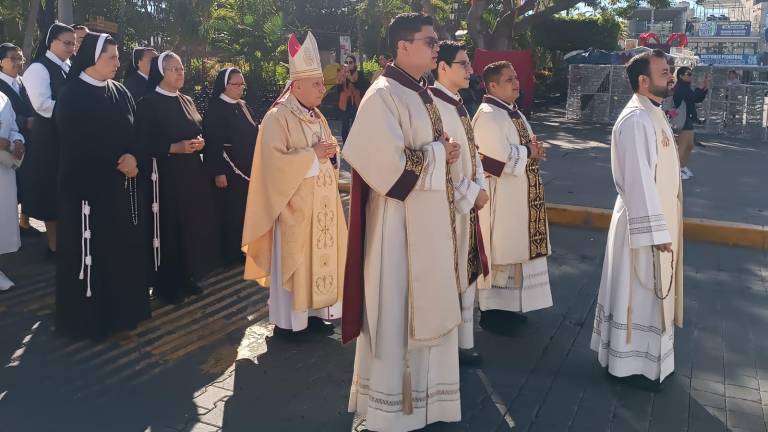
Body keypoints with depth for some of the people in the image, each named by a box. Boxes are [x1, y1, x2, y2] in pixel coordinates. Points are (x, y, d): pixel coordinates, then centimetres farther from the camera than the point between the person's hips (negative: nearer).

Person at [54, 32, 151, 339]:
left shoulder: (120, 92, 11)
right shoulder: (72, 95, -8)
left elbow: (135, 132, 9)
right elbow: (76, 143, -12)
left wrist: (133, 158, -12)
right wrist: (116, 161, -10)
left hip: (123, 182, 6)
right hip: (88, 183, -6)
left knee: (125, 245, 10)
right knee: (91, 250, 1)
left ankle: (123, 308, 24)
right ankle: (88, 316, 14)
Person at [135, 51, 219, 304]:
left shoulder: (187, 101, 14)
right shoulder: (148, 104, -7)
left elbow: (198, 132, 19)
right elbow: (144, 143, -12)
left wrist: (200, 142, -3)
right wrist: (175, 148, -21)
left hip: (192, 174, 7)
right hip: (166, 176, -7)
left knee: (192, 226, 8)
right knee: (167, 229, -2)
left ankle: (186, 277, 21)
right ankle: (166, 284, 9)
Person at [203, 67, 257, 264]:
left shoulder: (243, 106, 11)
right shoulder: (215, 109, -11)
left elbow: (254, 135, 16)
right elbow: (212, 143, -16)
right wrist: (218, 172, -19)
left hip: (248, 168, 7)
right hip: (229, 170, -7)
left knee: (247, 210, 11)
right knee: (231, 213, 0)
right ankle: (231, 253, 12)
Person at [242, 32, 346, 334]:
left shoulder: (318, 118, 11)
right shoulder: (277, 118, -13)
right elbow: (274, 161, -21)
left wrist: (329, 151, -3)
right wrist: (313, 154, -17)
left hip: (320, 202, 8)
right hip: (294, 203, -7)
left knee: (318, 252, 11)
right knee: (292, 257, 0)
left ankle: (312, 309, 24)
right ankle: (287, 318, 12)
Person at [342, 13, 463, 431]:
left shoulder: (422, 93, 13)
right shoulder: (384, 95, -15)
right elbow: (390, 164, -22)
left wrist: (443, 154, 1)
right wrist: (439, 154, -10)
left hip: (429, 217, 9)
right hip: (400, 220, -9)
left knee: (425, 306, 16)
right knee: (395, 309, 3)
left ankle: (421, 391, 33)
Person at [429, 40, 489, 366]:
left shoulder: (458, 105, 13)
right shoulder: (432, 106, -17)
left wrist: (480, 187, 1)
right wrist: (472, 192, -14)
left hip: (467, 203, 10)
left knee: (466, 275, 16)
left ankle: (463, 343, 30)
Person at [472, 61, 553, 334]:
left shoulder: (514, 112, 14)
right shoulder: (488, 116, -17)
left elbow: (527, 145, 19)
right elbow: (502, 158, -25)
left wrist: (533, 152, -3)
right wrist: (530, 152, -10)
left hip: (519, 196, 10)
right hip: (500, 197, -10)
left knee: (513, 250, 15)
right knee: (499, 253, -1)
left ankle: (508, 306, 28)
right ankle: (491, 311, 12)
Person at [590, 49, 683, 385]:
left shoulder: (652, 114, 11)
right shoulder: (636, 120, -21)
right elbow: (638, 180, -25)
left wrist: (663, 226, 18)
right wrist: (656, 231, -23)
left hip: (658, 218, 10)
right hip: (644, 222, -10)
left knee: (650, 293, 19)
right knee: (637, 294, 3)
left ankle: (644, 354, 33)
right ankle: (630, 362, 17)